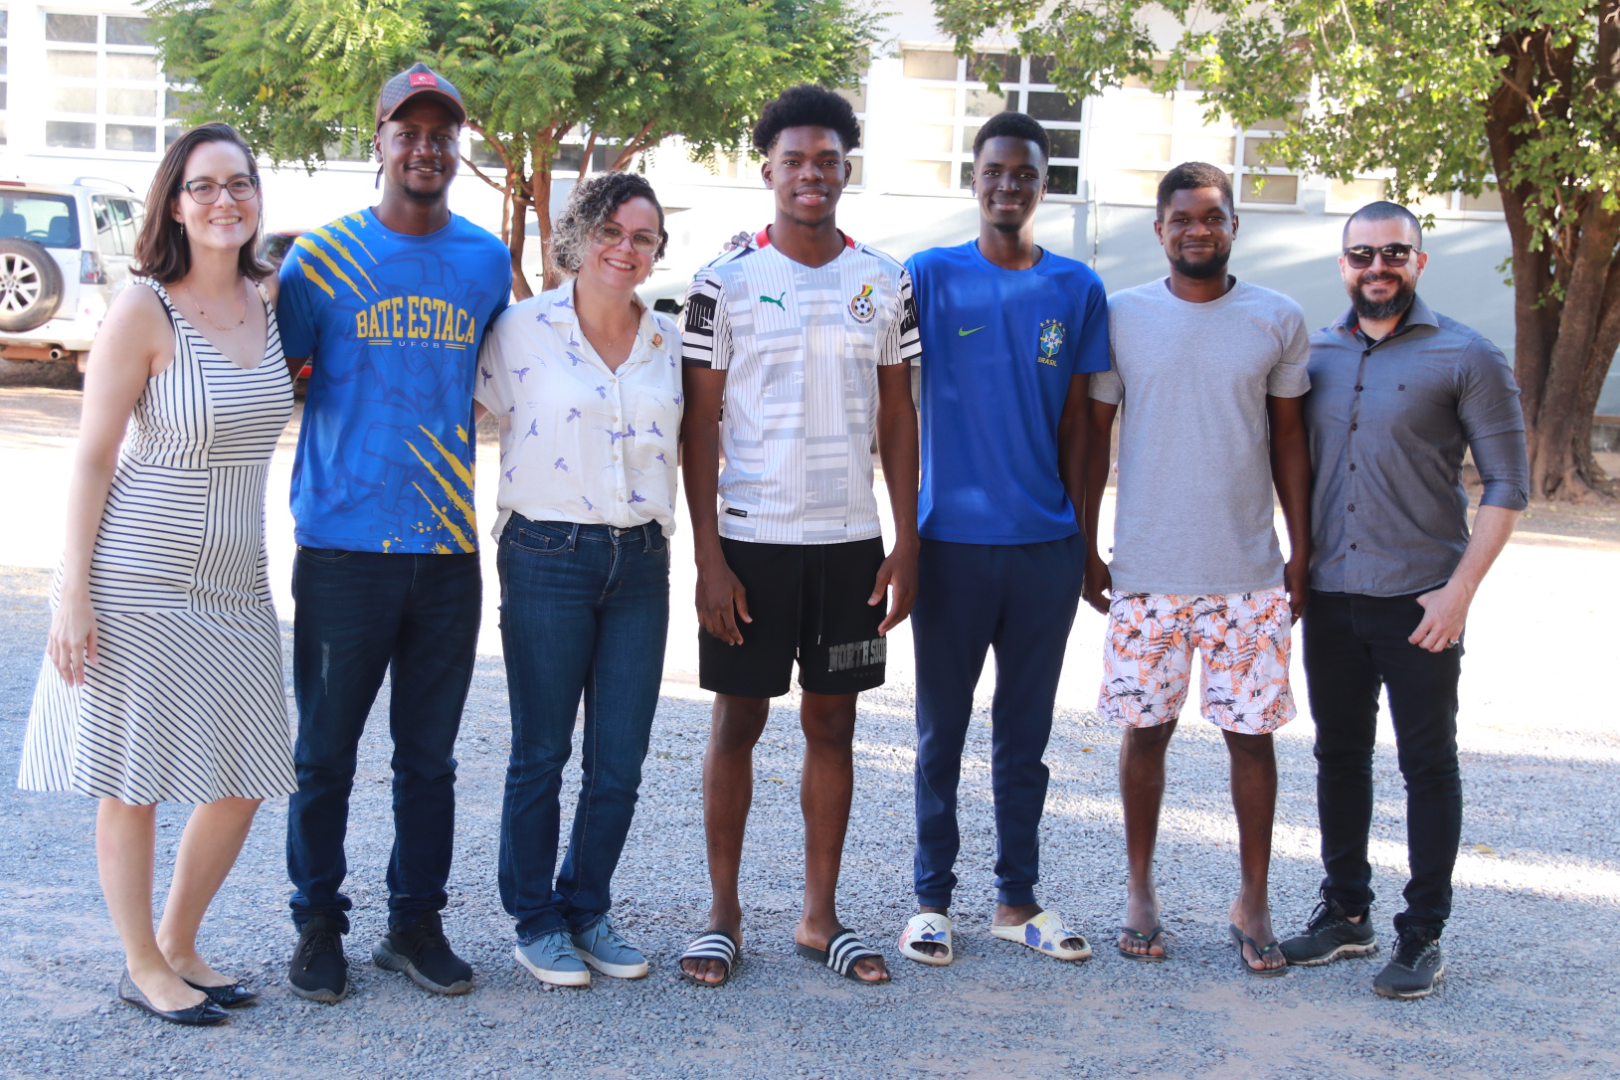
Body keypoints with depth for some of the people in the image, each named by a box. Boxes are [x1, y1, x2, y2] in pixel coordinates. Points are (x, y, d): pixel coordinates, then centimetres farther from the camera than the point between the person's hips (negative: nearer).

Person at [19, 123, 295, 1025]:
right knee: (132, 782, 5)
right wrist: (73, 592, -13)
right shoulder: (144, 310, -12)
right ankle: (142, 966, 22)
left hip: (234, 581, 6)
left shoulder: (275, 298, 4)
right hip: (137, 579, -6)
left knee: (244, 781, 10)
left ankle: (180, 943, 30)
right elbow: (93, 458, -11)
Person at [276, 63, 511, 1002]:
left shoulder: (488, 262, 8)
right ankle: (318, 924, 20)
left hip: (450, 546, 2)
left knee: (430, 757, 10)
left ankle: (416, 923, 23)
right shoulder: (322, 256, 0)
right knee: (325, 752, 5)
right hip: (343, 542, -2)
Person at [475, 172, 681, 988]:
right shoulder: (523, 327, -3)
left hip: (641, 561, 4)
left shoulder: (669, 340, 9)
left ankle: (587, 909, 24)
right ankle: (535, 921, 18)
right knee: (541, 754, 4)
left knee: (620, 762, 6)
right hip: (548, 558, -3)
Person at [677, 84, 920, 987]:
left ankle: (822, 916, 19)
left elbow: (898, 417, 9)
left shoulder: (886, 284, 7)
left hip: (851, 539, 3)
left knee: (834, 724, 8)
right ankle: (724, 915, 16)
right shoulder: (727, 282, -2)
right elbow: (701, 423, -3)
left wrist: (907, 543, 2)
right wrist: (708, 557, -9)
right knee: (738, 722, 4)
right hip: (751, 538, -3)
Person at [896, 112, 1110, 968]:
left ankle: (1017, 898, 21)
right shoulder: (931, 276, 0)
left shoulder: (1077, 289, 6)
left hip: (1046, 545, 2)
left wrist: (1081, 536, 8)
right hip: (951, 542, -2)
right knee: (941, 731, 7)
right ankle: (932, 898, 17)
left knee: (1025, 734, 11)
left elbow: (1076, 423, 9)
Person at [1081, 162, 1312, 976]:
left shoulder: (1278, 320, 3)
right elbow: (1094, 434, 6)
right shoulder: (1121, 316, 1)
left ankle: (1254, 900, 18)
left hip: (1250, 573, 0)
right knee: (1146, 726, 7)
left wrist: (1301, 550, 5)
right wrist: (1085, 546, 3)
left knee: (1252, 732, 4)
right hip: (1146, 570, 0)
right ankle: (1140, 890, 22)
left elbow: (1290, 441, 9)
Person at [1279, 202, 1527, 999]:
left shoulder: (1466, 358, -4)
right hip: (1330, 596, 5)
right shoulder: (1315, 353, 9)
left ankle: (1423, 935, 11)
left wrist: (1460, 591, -13)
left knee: (1428, 766, 2)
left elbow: (1506, 485, -6)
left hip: (1419, 601, -4)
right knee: (1339, 755, 13)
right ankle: (1345, 912, 26)